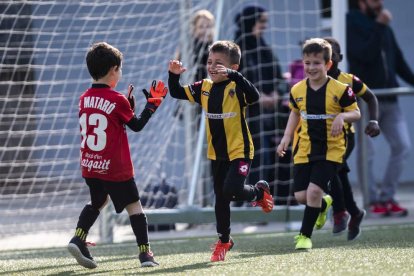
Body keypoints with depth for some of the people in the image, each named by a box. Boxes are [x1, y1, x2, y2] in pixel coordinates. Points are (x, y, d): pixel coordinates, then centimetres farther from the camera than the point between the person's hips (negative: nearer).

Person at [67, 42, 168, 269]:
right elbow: (137, 125, -1)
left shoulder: (84, 98, 4)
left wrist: (127, 105, 16)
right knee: (134, 206, 8)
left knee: (97, 201, 25)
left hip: (89, 166, 5)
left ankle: (78, 239, 6)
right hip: (115, 168, -5)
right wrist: (152, 103, 10)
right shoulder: (117, 100, -13)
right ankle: (145, 253, 7)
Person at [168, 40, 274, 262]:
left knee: (231, 191, -23)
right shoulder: (204, 88, 1)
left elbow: (254, 96, -35)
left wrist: (234, 76, -44)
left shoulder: (236, 87, -16)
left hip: (239, 151, -6)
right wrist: (174, 75, -13)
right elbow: (177, 93, 6)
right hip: (216, 153, 6)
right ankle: (223, 241, 30)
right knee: (220, 199, 13)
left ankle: (259, 192, 10)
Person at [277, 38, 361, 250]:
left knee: (314, 191, -16)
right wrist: (286, 138, 9)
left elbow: (356, 113, -2)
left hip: (330, 150, -4)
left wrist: (342, 116, -23)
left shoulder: (340, 90, -10)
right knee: (301, 196, 1)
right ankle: (323, 204, 38)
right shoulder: (297, 90, 2)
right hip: (304, 150, 4)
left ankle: (305, 235, 1)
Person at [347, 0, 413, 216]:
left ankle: (387, 197, 6)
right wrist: (379, 27, -21)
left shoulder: (385, 28, 15)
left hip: (389, 99, 6)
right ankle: (373, 200, 7)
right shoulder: (351, 25, -5)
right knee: (367, 154, -4)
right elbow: (366, 54, -19)